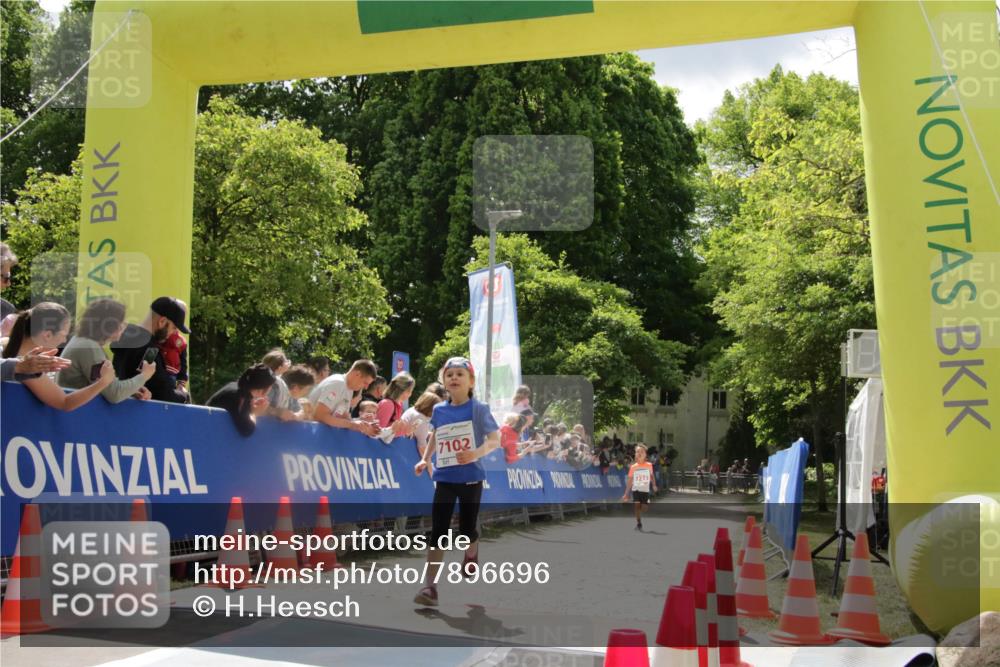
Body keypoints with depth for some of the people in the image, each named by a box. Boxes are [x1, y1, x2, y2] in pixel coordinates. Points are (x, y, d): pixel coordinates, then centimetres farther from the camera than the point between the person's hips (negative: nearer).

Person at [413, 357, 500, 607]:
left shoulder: (478, 409, -8)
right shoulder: (439, 410, 4)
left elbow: (495, 440, -10)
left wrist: (477, 453, -26)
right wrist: (424, 460, 9)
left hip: (471, 478, -2)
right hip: (444, 478, 3)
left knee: (466, 529, 9)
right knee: (437, 531, -5)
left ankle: (471, 554, 46)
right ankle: (429, 586, -5)